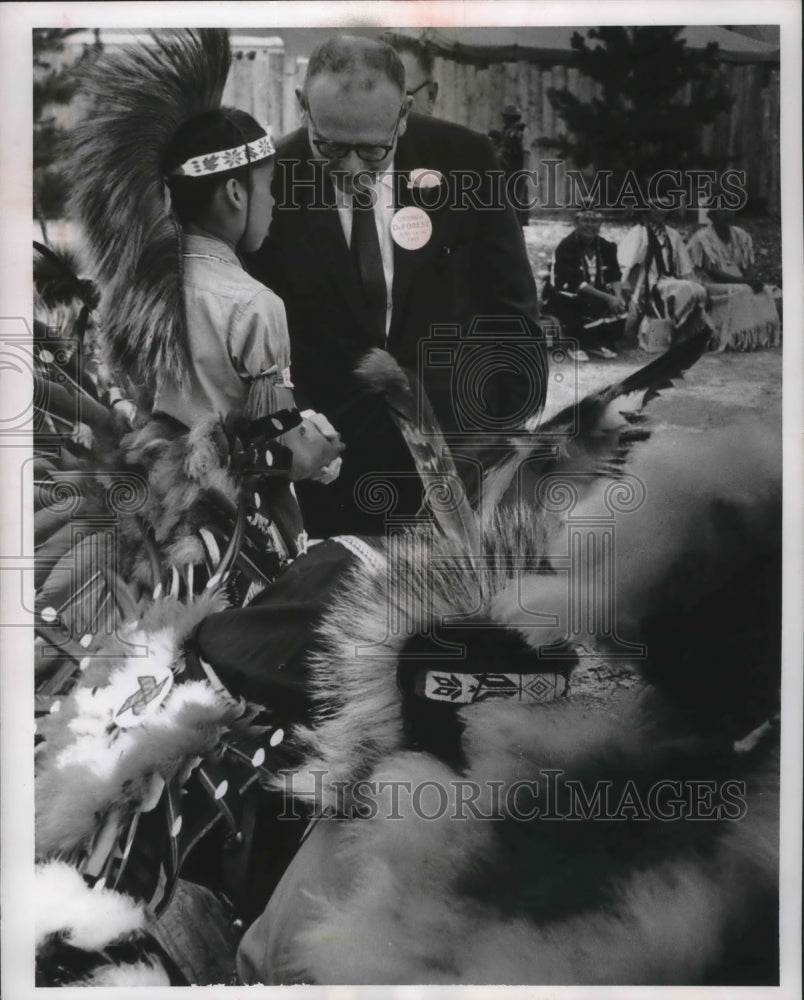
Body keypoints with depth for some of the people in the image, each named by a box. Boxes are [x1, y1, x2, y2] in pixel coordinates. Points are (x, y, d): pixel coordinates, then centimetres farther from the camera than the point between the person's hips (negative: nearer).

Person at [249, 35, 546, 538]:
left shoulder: (461, 158, -10)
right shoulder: (270, 180, -12)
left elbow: (508, 300, -2)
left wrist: (516, 423, -3)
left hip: (456, 435, 1)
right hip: (330, 455, 0)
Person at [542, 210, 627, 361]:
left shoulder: (605, 247, 1)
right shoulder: (566, 246, -20)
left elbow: (614, 277, 0)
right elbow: (576, 283, -28)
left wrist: (618, 297, -24)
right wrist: (607, 298, -33)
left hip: (594, 294, 6)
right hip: (562, 295, -6)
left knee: (621, 303, -15)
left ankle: (599, 342, -5)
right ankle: (577, 344, -15)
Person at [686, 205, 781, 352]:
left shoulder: (740, 235, 10)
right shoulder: (701, 239, -10)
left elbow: (749, 266, 9)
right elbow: (713, 273, -16)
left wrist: (754, 279, -15)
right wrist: (744, 281, -23)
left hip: (740, 282, 6)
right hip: (714, 286, -6)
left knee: (765, 290, -17)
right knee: (741, 292, -31)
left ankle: (764, 335, -17)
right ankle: (739, 339, -28)